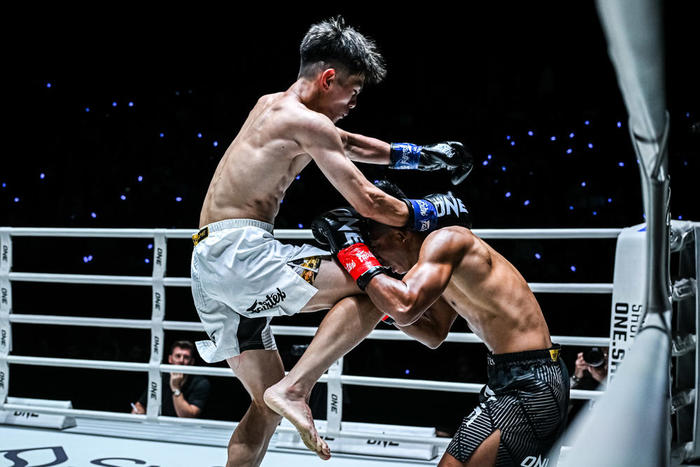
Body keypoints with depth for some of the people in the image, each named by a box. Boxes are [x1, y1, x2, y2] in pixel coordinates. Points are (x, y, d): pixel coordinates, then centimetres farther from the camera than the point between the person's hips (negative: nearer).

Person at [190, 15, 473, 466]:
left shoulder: (273, 105, 20)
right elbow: (367, 201, -10)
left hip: (208, 263, 10)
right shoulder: (307, 122, -9)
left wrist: (423, 155, 30)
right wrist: (431, 214, 5)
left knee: (267, 404, 14)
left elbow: (349, 144, 33)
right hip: (240, 249, -10)